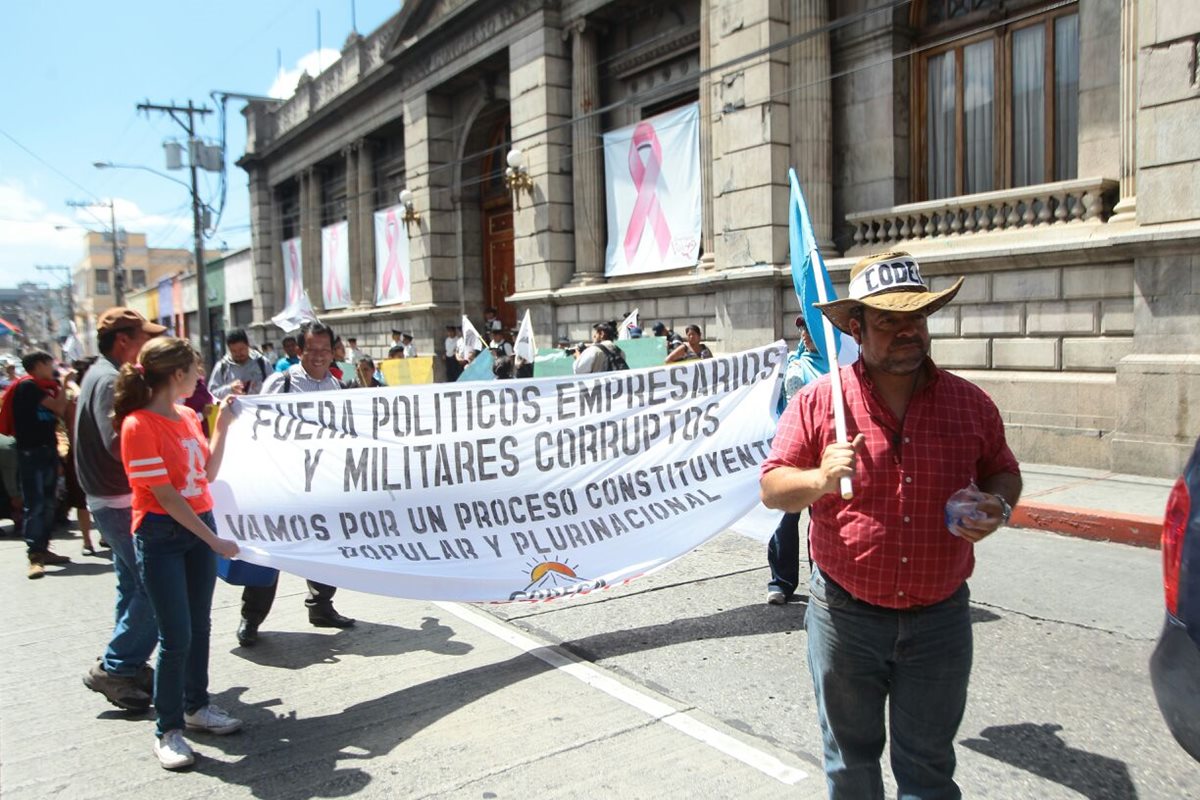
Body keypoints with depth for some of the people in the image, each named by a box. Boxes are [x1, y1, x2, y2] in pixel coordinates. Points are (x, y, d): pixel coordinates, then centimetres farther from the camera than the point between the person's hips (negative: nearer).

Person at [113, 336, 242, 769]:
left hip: (199, 525, 7)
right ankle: (167, 729, 11)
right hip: (160, 535, -7)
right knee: (176, 636, -4)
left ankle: (196, 705, 31)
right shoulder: (139, 425, -17)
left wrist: (222, 426, 5)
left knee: (200, 625, 15)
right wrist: (214, 541, -17)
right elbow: (165, 496, -19)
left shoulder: (188, 416, 6)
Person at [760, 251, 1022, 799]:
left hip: (940, 618, 1)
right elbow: (771, 487, -5)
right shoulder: (818, 402, -7)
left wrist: (998, 507, -8)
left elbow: (1004, 472, 14)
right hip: (845, 614, -1)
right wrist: (821, 480, -25)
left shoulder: (969, 403, 0)